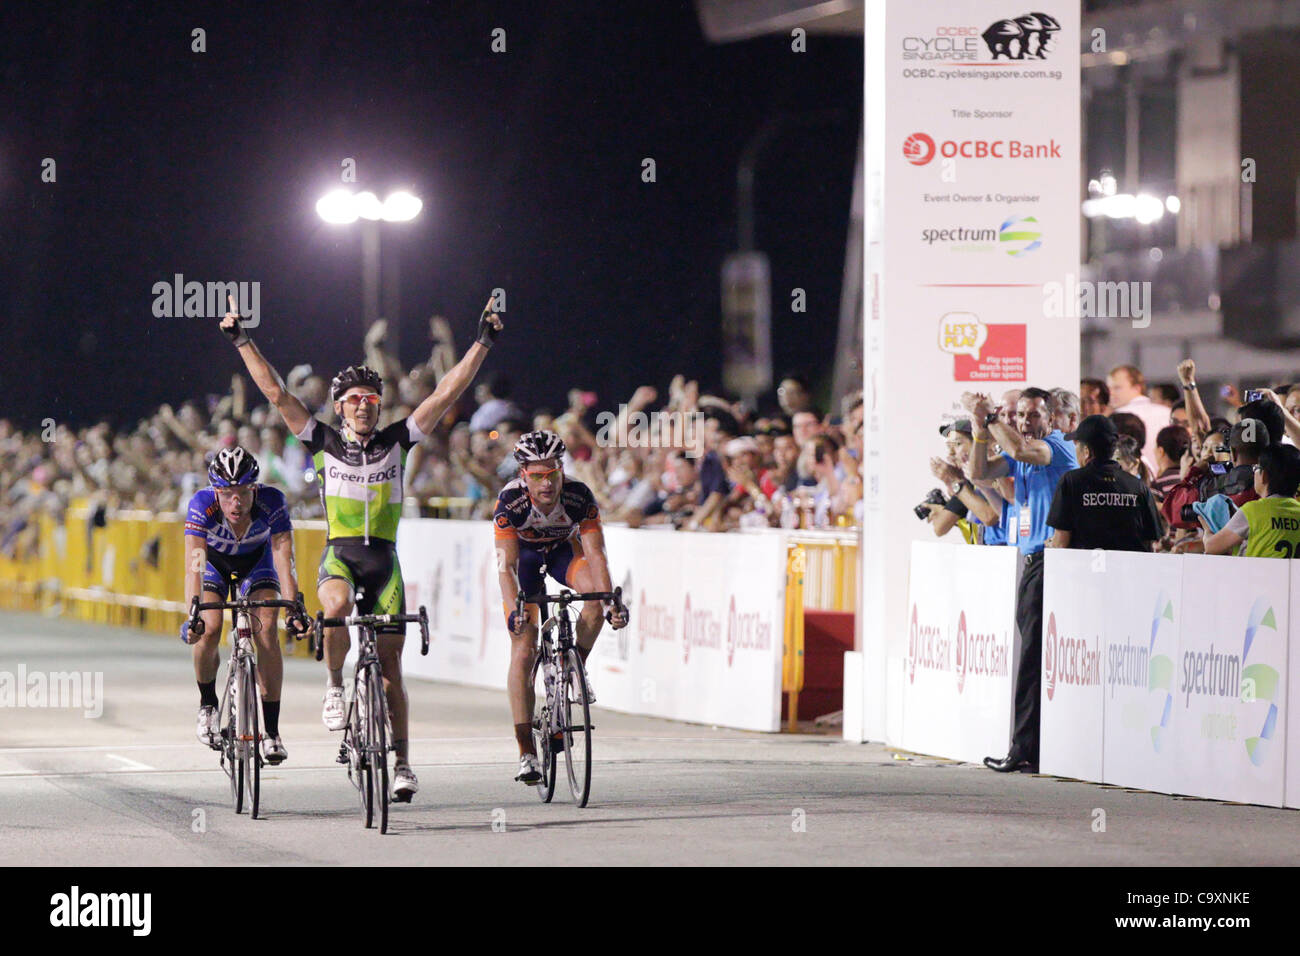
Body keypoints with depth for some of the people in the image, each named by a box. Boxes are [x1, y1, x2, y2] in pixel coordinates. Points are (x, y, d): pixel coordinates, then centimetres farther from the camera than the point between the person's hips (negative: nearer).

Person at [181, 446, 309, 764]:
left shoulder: (272, 501, -35)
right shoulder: (202, 504, -36)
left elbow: (284, 561, -38)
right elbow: (194, 566, -43)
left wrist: (296, 608, -51)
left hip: (256, 562, 0)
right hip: (214, 562, 0)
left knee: (267, 630, -20)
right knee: (210, 629, -23)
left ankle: (272, 731, -14)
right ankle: (207, 705, 6)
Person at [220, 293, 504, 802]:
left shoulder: (397, 441, 5)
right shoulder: (324, 443, 3)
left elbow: (447, 393, 2)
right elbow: (275, 392, 0)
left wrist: (482, 343, -3)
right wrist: (242, 342, -5)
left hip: (384, 559, 1)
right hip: (339, 554, -1)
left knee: (390, 666, 0)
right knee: (337, 606, -36)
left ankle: (401, 763, 7)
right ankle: (334, 685, -12)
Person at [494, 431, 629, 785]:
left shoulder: (579, 496, -31)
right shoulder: (510, 501, -33)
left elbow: (595, 553, -34)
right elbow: (506, 563, -37)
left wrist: (610, 600, -48)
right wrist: (514, 608, -52)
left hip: (564, 549, 1)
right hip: (525, 554, -1)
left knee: (596, 593, -33)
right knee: (523, 652, -13)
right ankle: (527, 753, -11)